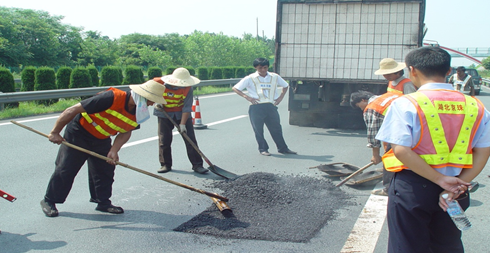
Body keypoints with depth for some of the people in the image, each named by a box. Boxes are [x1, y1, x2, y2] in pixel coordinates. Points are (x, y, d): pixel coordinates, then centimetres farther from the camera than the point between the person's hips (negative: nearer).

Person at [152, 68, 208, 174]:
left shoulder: (187, 88, -19)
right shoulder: (159, 83, -19)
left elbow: (187, 107, -18)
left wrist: (182, 124, -23)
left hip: (182, 114, 0)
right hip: (164, 113, 0)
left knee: (190, 139, -6)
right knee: (164, 140, 1)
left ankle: (197, 165, -1)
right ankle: (165, 164, 17)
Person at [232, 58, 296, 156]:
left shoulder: (275, 77, 9)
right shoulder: (250, 78, -1)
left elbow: (285, 86, 25)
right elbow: (235, 88, 2)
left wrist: (281, 97, 10)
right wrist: (247, 97, -8)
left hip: (271, 106, 3)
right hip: (256, 107, -2)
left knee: (276, 128, 8)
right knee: (258, 129, 2)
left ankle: (282, 148, 21)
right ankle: (263, 149, 16)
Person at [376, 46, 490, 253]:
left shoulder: (405, 104, -11)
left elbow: (401, 150, -20)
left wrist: (441, 180, -16)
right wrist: (459, 184, -7)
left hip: (412, 187, -4)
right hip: (454, 194, 4)